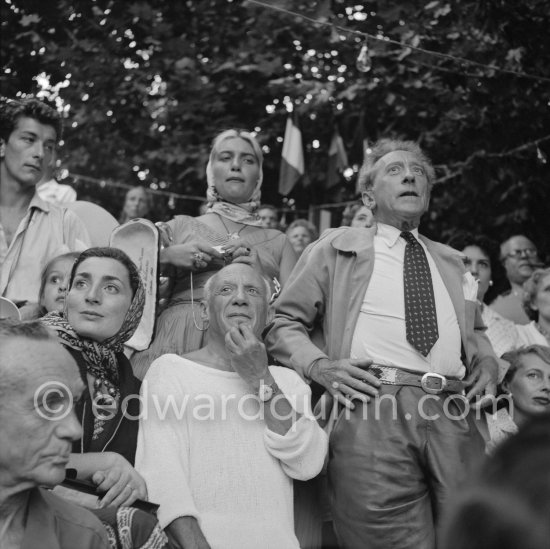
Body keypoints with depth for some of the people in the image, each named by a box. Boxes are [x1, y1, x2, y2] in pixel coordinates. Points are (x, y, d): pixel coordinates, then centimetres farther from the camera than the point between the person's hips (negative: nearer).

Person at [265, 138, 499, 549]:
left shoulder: (452, 263, 27)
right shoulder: (336, 248, 15)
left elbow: (474, 330, 37)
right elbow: (282, 322, 12)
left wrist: (487, 359, 14)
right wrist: (318, 365, -7)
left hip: (453, 418, 4)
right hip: (371, 411, -3)